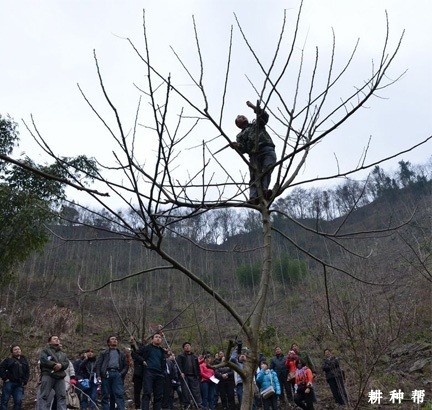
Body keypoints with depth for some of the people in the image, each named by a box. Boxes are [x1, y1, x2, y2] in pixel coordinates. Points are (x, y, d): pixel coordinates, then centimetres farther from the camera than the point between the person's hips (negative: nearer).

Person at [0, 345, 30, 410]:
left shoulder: (24, 360, 15)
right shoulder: (8, 360, 0)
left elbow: (27, 372, 19)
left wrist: (24, 381, 7)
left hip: (19, 385, 4)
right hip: (9, 383, -4)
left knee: (18, 401, 0)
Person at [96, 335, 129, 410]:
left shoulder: (122, 354, 25)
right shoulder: (104, 353, 19)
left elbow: (126, 366, 19)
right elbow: (98, 364, 9)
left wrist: (122, 373, 2)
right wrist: (98, 376, -5)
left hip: (117, 374, 1)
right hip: (106, 375, -1)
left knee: (119, 394, -12)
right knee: (105, 395, -1)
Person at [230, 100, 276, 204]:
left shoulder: (257, 124, 31)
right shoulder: (240, 135, 30)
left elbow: (265, 116, 12)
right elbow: (243, 149, 12)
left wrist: (254, 107, 7)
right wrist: (237, 146, -11)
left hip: (267, 150, -1)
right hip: (254, 155, 1)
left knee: (267, 169, -26)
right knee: (254, 176, -18)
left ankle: (264, 190, -44)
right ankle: (254, 197, -37)